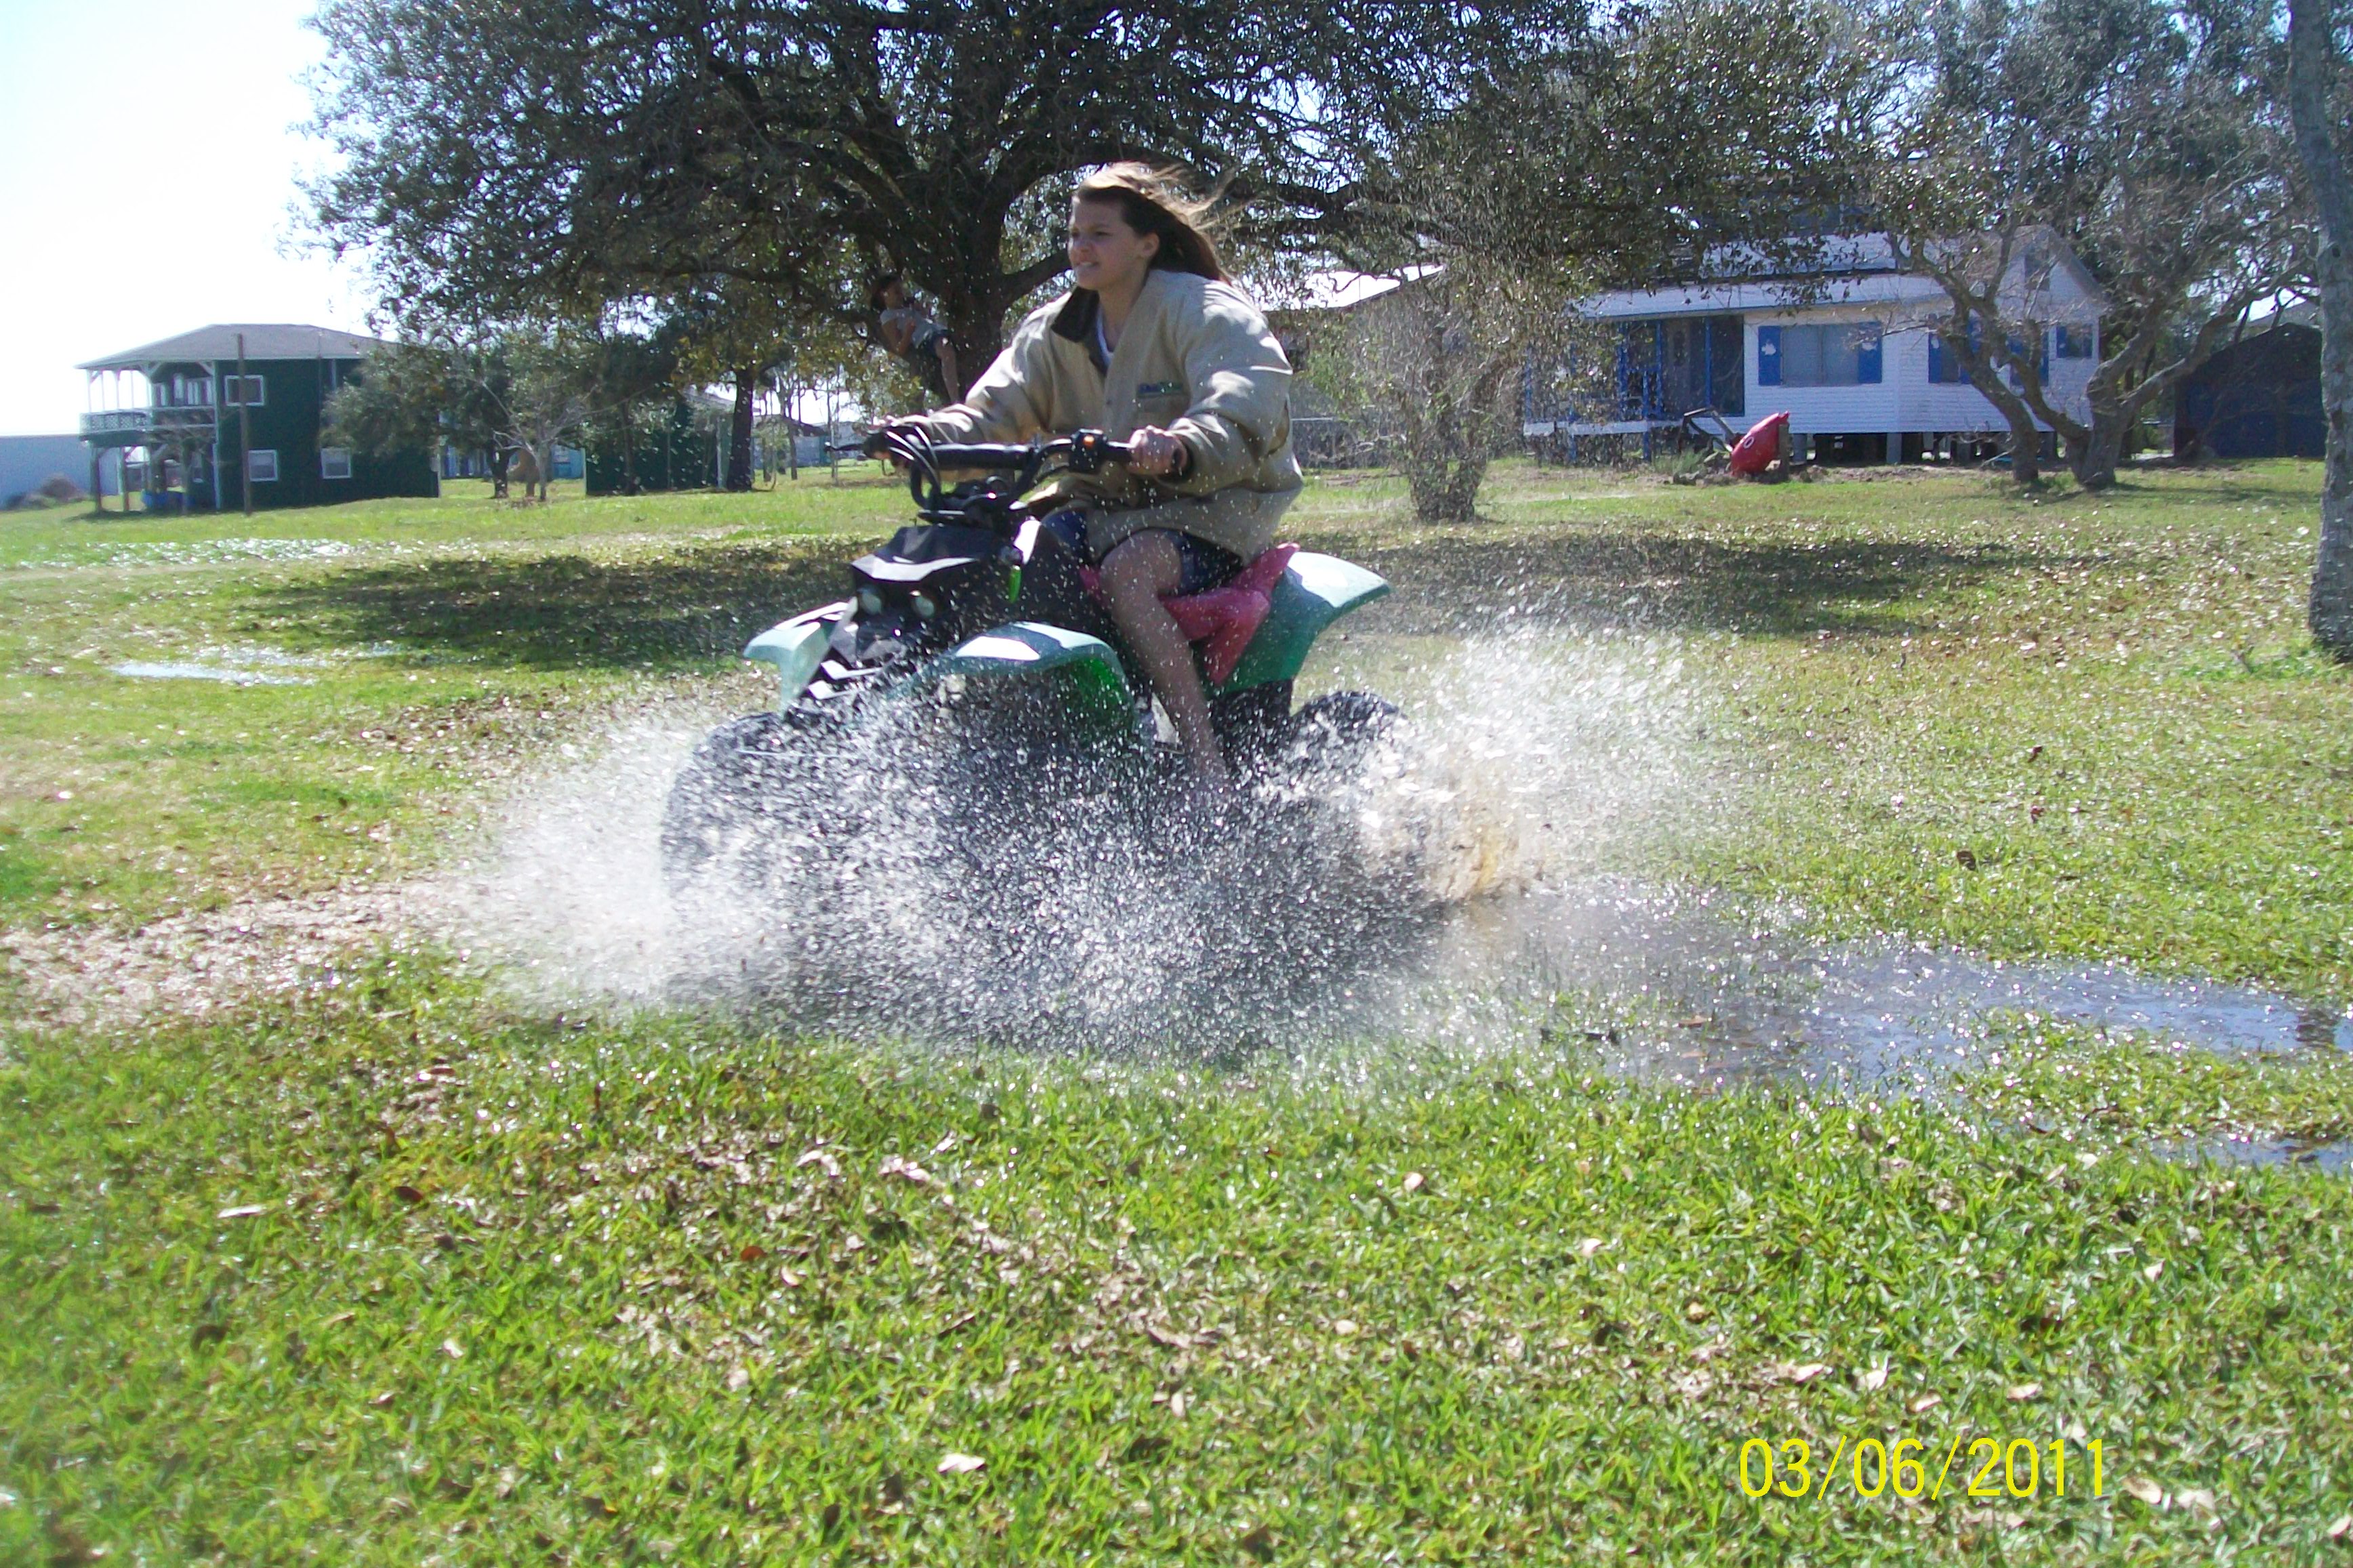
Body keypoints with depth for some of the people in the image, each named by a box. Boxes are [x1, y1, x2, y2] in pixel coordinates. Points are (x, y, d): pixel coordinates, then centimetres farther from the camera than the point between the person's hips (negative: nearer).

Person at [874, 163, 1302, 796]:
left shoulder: (1201, 309, -10)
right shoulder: (1055, 331, 12)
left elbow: (1249, 410, -27)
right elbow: (995, 411, 4)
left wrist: (1182, 446, -49)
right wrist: (925, 434, -18)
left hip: (1213, 503, -7)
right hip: (1104, 504, 7)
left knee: (1127, 569, -37)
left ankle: (1211, 768, -38)